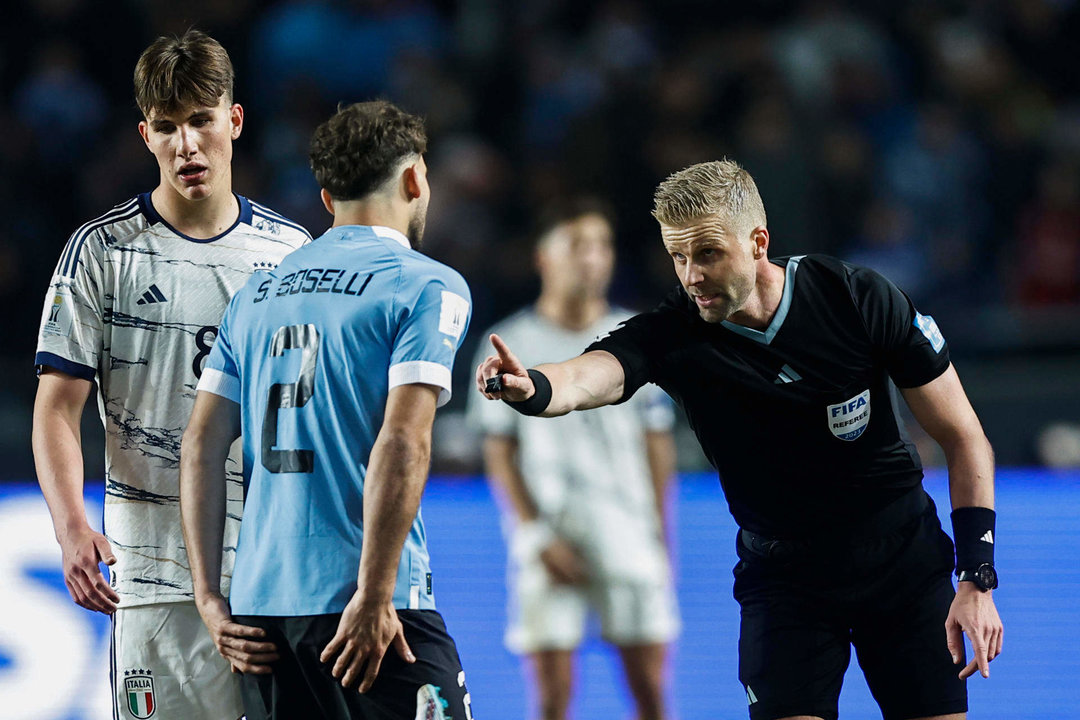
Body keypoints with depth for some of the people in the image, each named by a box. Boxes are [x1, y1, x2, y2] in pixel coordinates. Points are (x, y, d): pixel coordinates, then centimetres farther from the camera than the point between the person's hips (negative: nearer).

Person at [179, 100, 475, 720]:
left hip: (259, 603, 6)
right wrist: (373, 600, -16)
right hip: (365, 612, -6)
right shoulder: (428, 287, -2)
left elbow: (203, 445, 11)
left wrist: (211, 597, 10)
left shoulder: (257, 294, 16)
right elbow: (403, 444, -14)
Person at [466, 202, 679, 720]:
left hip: (630, 536, 2)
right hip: (549, 536, -2)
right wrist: (539, 535, -8)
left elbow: (658, 443, 12)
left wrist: (659, 535, 7)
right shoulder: (512, 345, 2)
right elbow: (498, 452, 1)